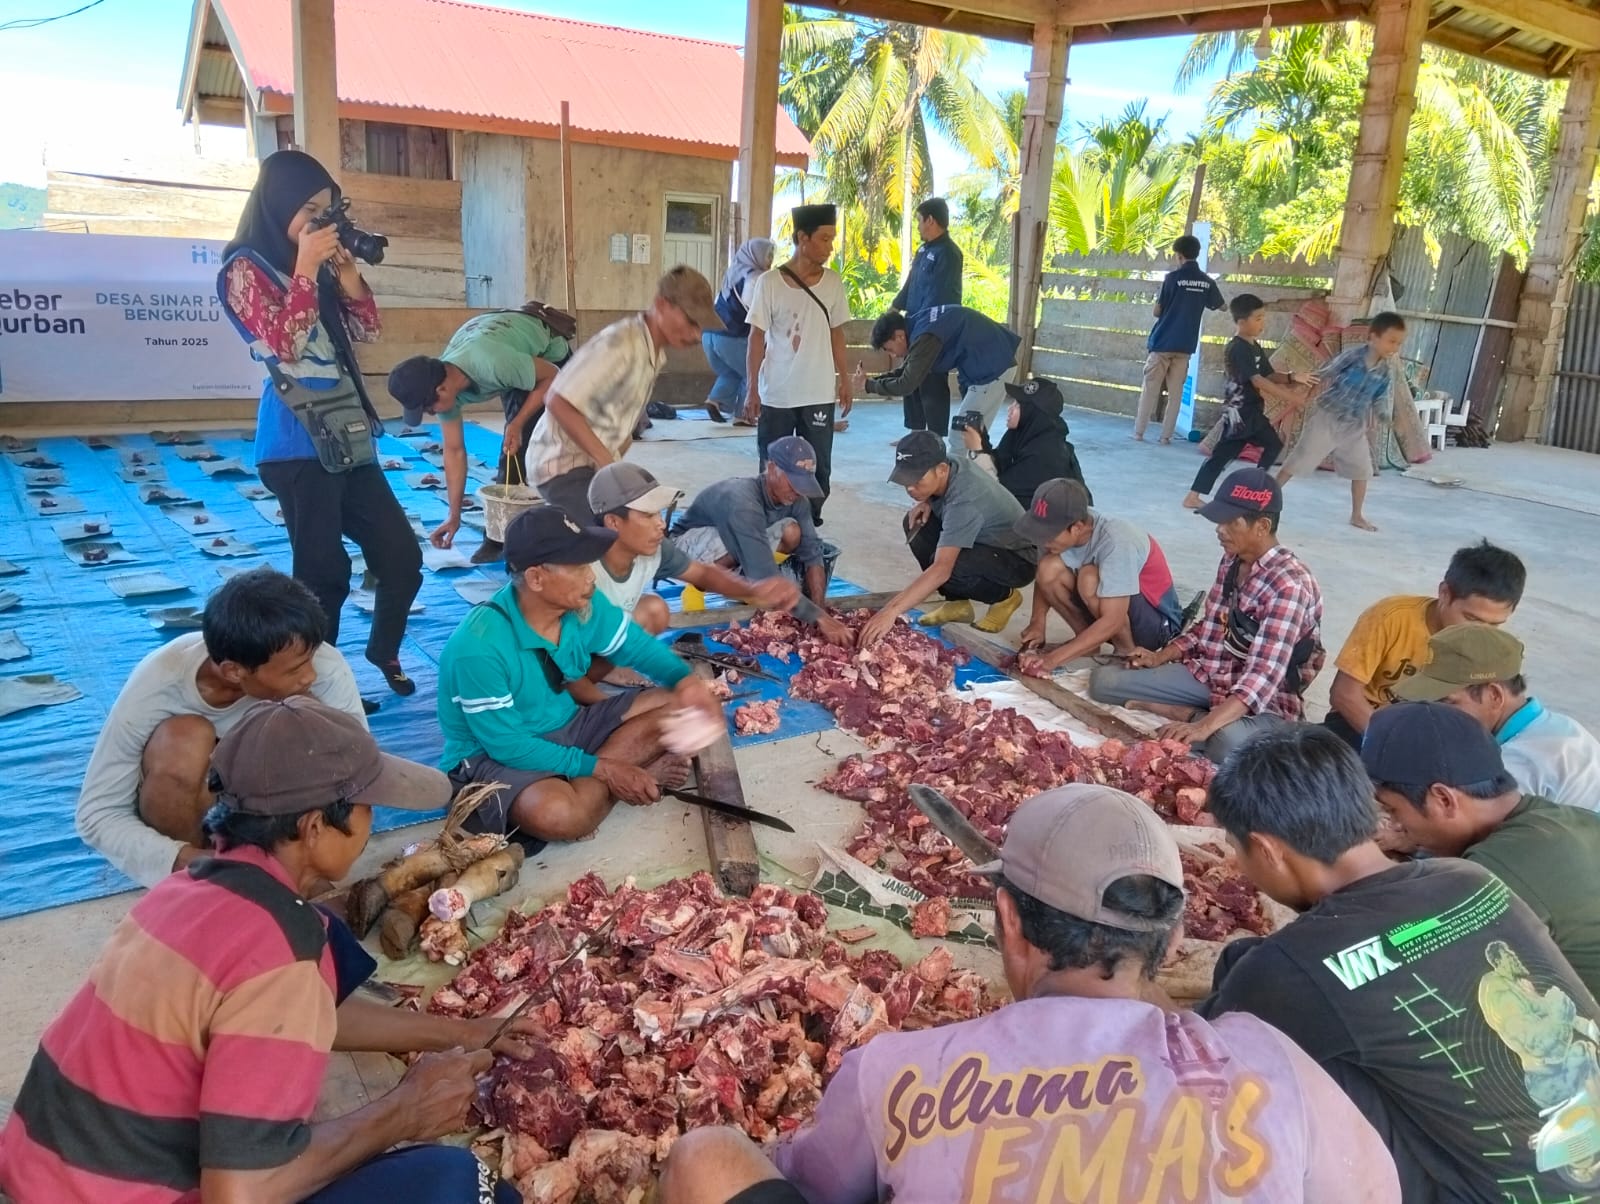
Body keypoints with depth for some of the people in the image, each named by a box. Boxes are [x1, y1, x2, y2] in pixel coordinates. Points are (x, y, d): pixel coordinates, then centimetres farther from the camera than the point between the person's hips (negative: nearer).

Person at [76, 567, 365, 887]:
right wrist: (185, 862, -41)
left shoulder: (324, 666, -31)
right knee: (183, 739, -33)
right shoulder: (155, 690, -32)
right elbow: (96, 815, -24)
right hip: (184, 799, -1)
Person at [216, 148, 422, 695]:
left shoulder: (317, 265, 16)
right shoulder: (246, 268, -5)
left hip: (347, 436, 7)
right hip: (299, 445, -7)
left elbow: (367, 331, 13)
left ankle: (384, 650, 31)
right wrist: (306, 268, -16)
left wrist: (347, 269, 1)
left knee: (402, 557, 8)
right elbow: (284, 345, -18)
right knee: (324, 573, -1)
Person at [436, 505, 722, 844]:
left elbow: (637, 646, 5)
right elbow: (506, 745, -25)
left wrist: (686, 680, -17)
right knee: (560, 815, -39)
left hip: (566, 726, 7)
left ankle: (588, 784, -13)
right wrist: (602, 769, -24)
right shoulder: (479, 646, -30)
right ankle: (601, 783, -7)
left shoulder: (584, 604, -10)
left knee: (677, 706, -7)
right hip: (494, 754, -7)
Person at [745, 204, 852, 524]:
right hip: (776, 394, -2)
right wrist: (751, 388, -6)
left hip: (820, 393, 3)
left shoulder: (832, 282, 4)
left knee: (819, 466, 5)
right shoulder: (769, 282, -6)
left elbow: (836, 334, 11)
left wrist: (844, 380, 9)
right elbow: (757, 336, -3)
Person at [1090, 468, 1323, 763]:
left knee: (1228, 741, -43)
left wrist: (1204, 726, -40)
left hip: (1265, 702, -7)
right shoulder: (1231, 561, 2)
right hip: (1207, 676, 8)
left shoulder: (1288, 584, -23)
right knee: (1103, 680, -4)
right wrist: (1161, 657, 4)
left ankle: (1195, 717, -13)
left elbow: (1263, 677, -31)